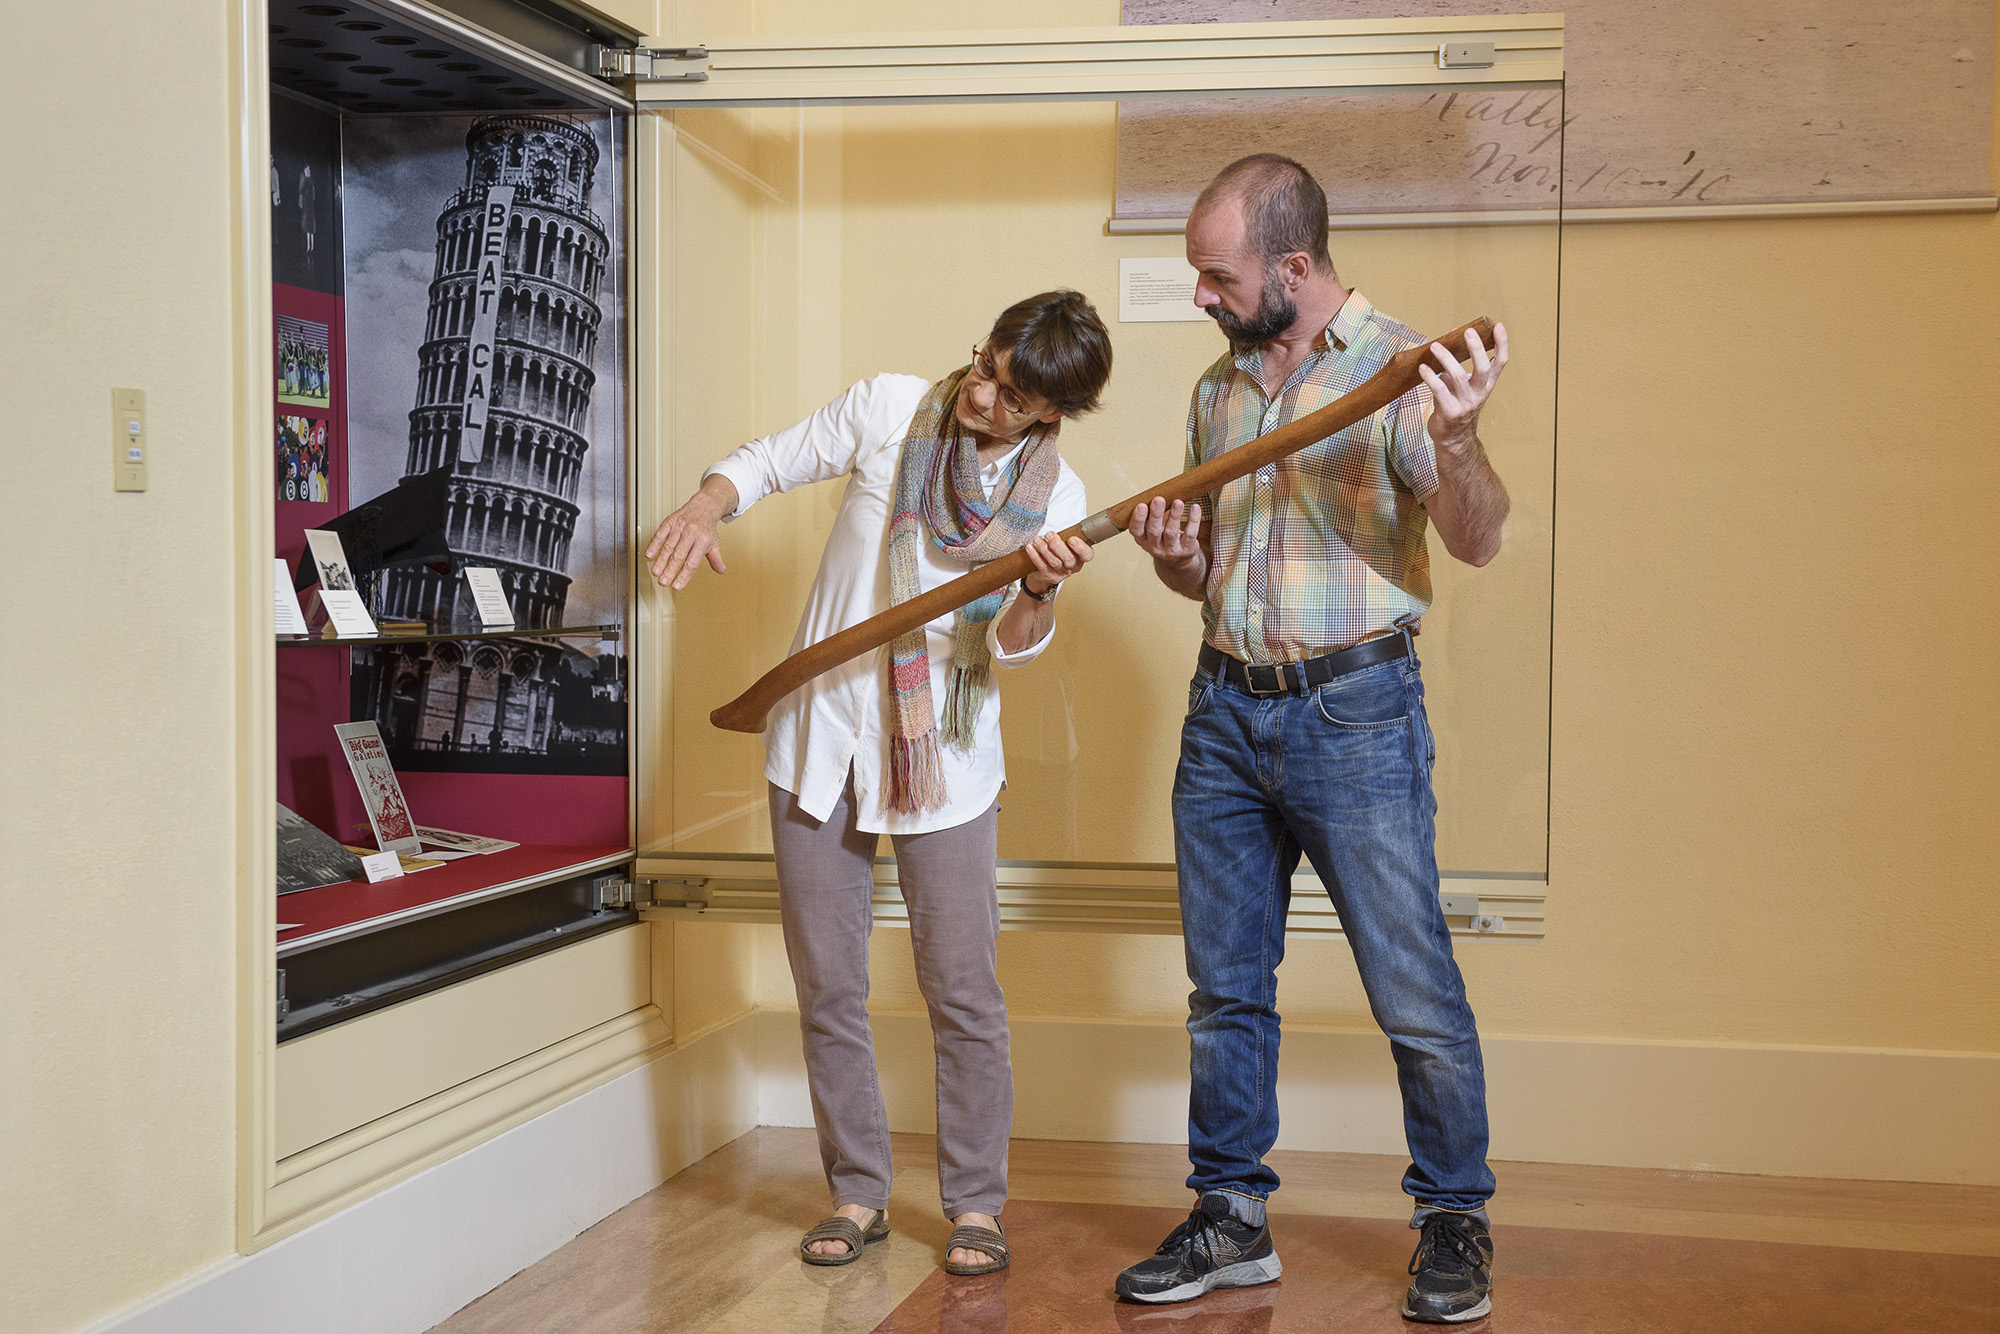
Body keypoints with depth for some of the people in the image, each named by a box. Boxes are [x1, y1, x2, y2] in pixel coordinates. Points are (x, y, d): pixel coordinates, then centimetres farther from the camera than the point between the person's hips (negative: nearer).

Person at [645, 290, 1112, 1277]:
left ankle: (975, 1202, 15)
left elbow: (1011, 646, -10)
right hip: (820, 740, 1)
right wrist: (702, 510, -13)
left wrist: (1039, 590, -31)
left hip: (942, 758, -1)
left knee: (962, 989, -1)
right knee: (828, 988, 6)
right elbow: (768, 462, 7)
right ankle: (858, 1192, 21)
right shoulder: (889, 409, -4)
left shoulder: (1054, 498, -3)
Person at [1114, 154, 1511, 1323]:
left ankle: (1456, 1224, 15)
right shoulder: (1219, 390, 12)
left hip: (1354, 713, -6)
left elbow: (1478, 540, -17)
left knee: (1415, 992, -1)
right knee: (1225, 986, 11)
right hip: (1226, 713, 6)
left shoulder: (1394, 365, -8)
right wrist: (1176, 557, -3)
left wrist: (1455, 439, -36)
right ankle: (1232, 1221, 23)